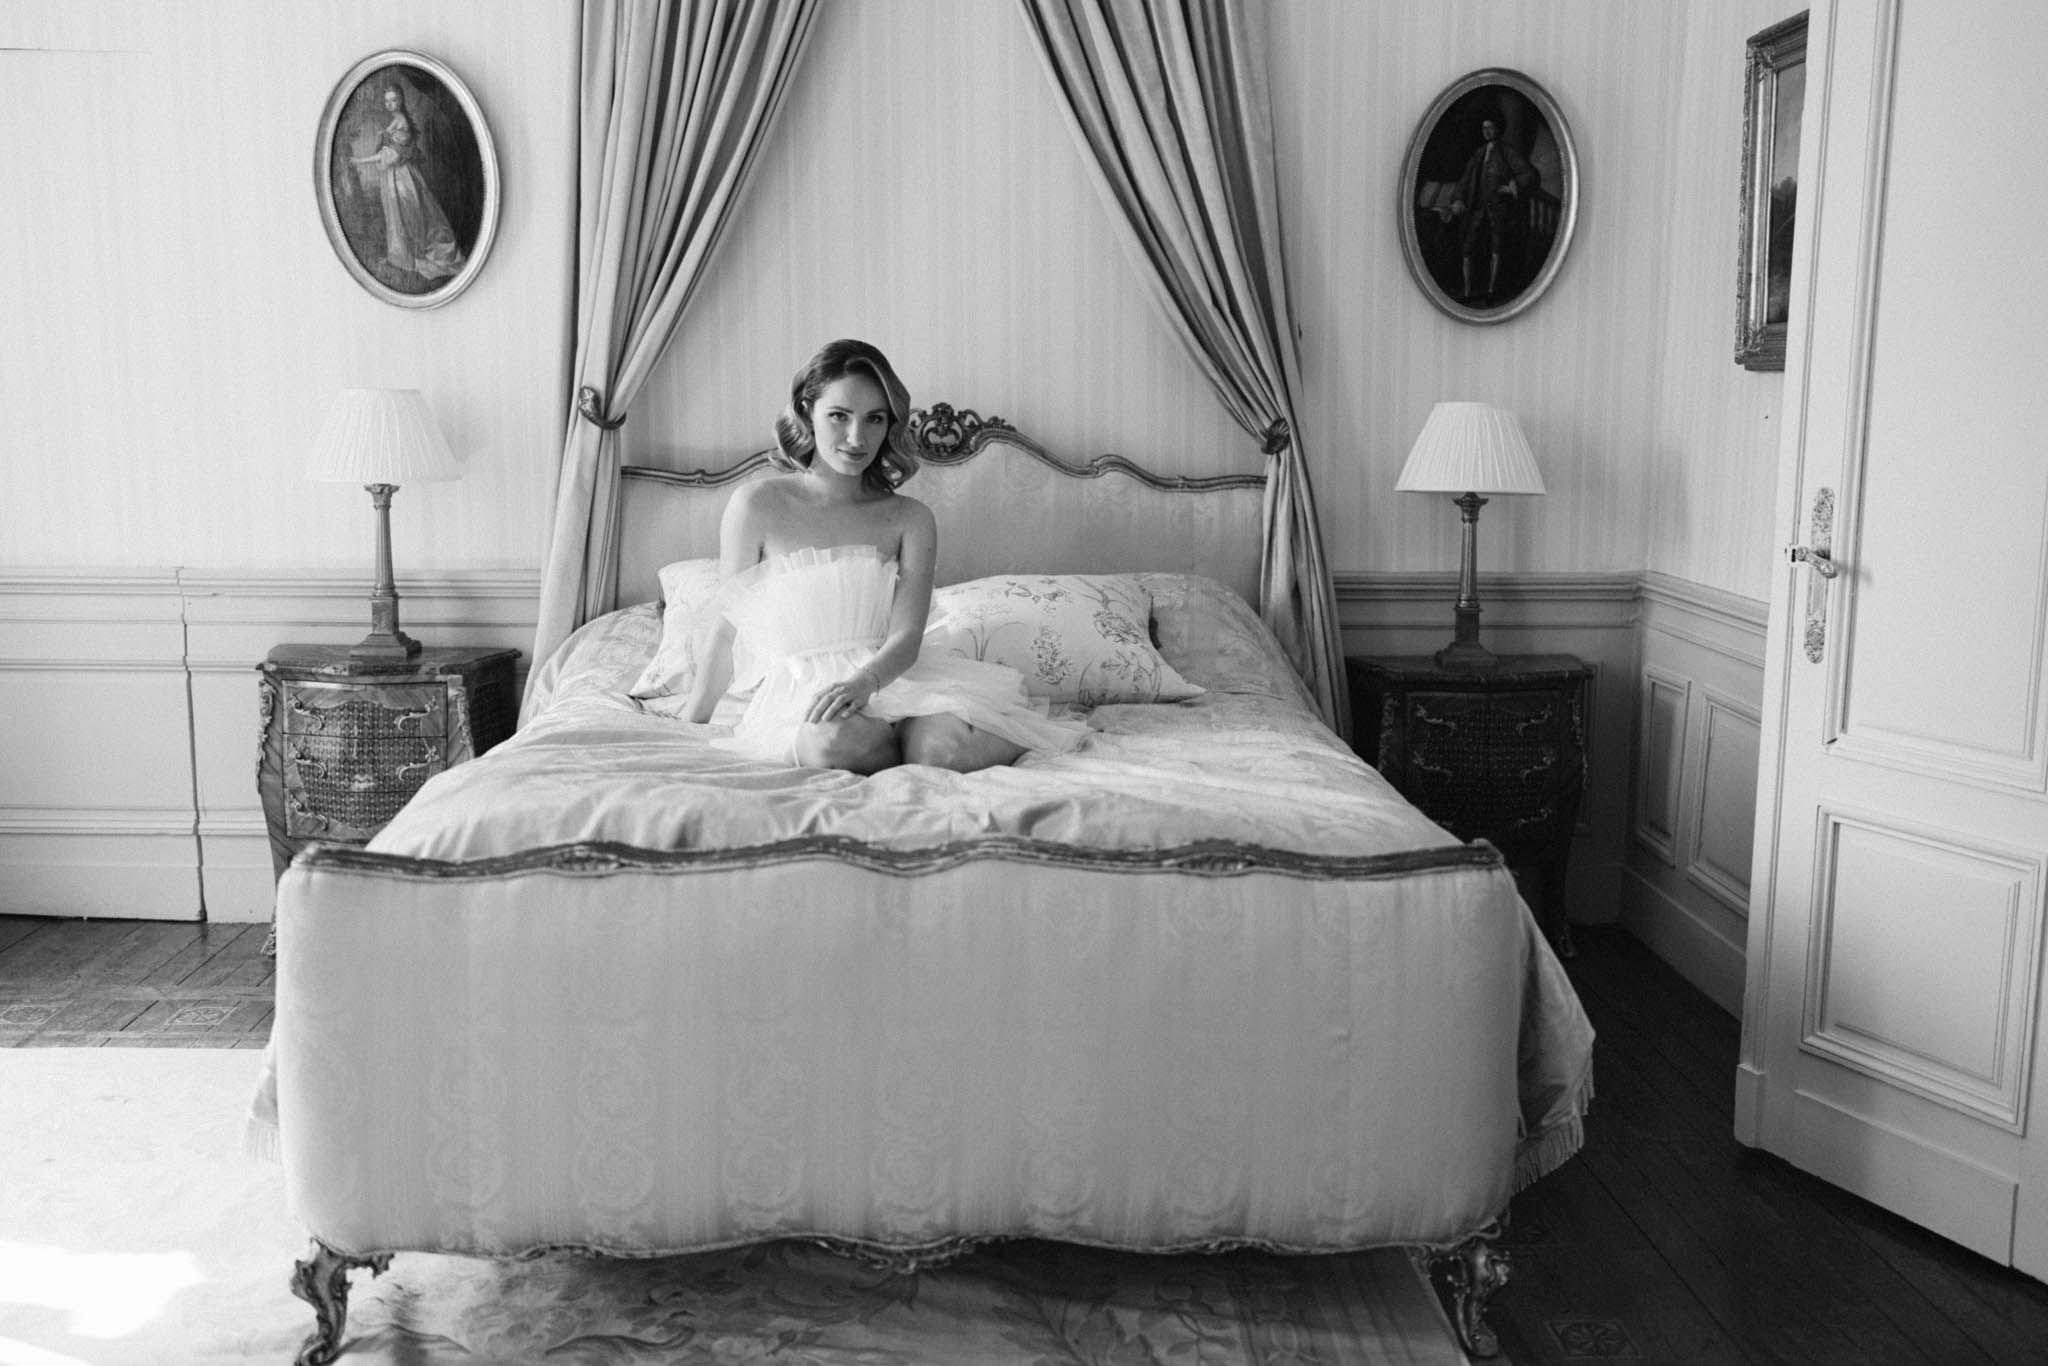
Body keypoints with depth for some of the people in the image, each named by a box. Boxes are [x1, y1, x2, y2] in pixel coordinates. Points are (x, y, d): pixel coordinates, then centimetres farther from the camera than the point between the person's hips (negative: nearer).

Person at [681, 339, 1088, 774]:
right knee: (833, 740, -38)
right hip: (796, 688, -1)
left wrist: (865, 680, -25)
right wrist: (691, 721, 13)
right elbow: (729, 630, 9)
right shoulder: (757, 504, 3)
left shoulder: (911, 519, 8)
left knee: (944, 743, -34)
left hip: (887, 675, 1)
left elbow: (905, 636, -3)